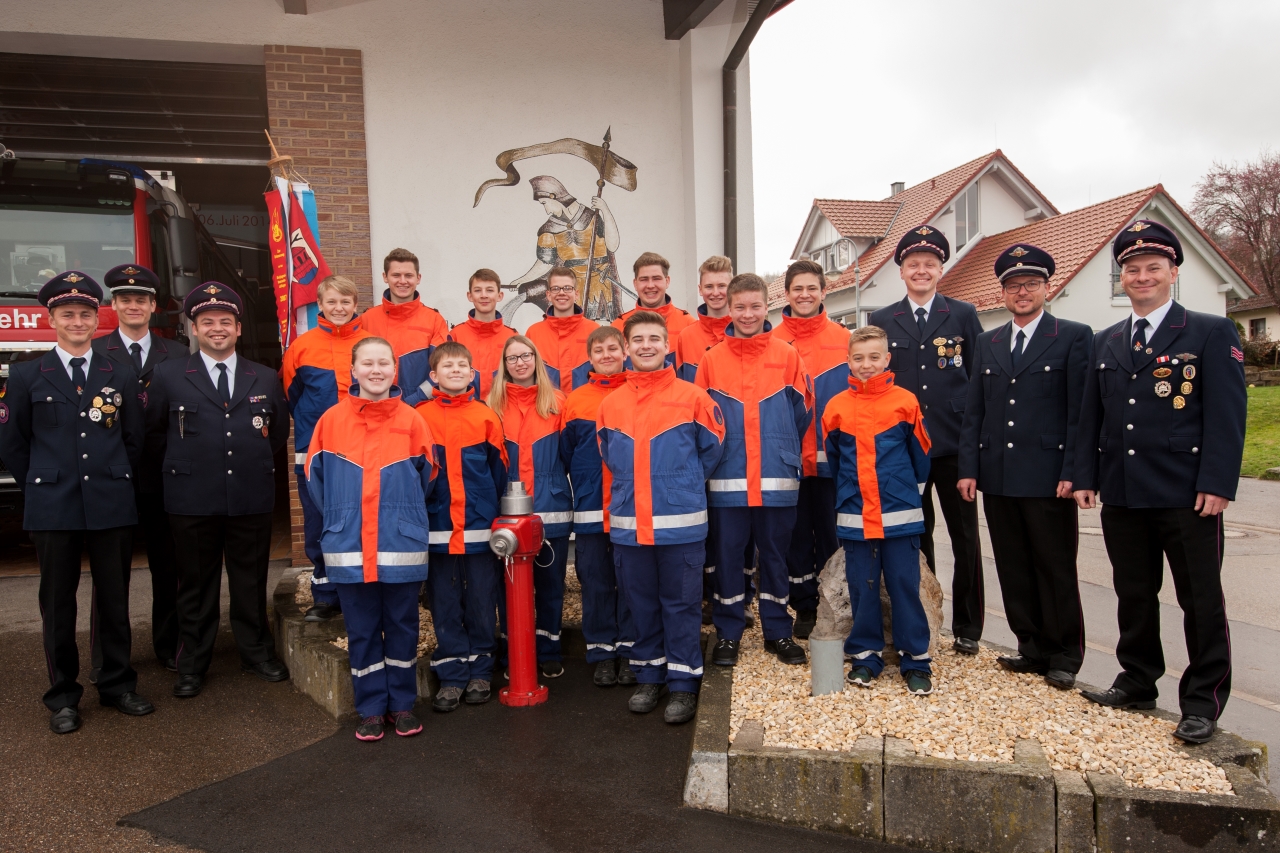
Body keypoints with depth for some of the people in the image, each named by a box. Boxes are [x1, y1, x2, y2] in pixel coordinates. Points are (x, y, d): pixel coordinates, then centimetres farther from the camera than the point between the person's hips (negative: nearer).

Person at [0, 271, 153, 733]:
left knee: (115, 601, 8)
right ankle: (62, 696, 19)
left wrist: (114, 483, 8)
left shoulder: (121, 376, 7)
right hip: (53, 510, -1)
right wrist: (43, 488, 5)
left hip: (113, 507, 1)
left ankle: (118, 684, 21)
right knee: (58, 605, 7)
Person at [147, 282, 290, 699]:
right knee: (196, 584, 9)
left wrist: (255, 461, 10)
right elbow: (155, 431, 10)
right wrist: (187, 461, 5)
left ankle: (257, 652, 25)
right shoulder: (169, 375, 3)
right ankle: (192, 663, 22)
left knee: (251, 582, 11)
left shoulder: (266, 379, 8)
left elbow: (279, 430, 18)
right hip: (192, 500, -1)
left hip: (252, 498, 2)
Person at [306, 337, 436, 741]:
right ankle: (371, 708, 23)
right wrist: (339, 516, 8)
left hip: (402, 546, 0)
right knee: (362, 630, 9)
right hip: (349, 547, 1)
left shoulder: (412, 421, -1)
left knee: (402, 627, 9)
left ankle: (402, 704, 24)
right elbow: (314, 477, 8)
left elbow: (425, 478, 8)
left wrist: (403, 513, 8)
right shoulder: (331, 420, 0)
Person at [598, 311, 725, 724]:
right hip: (628, 524, 3)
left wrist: (683, 485, 10)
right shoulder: (610, 404, 6)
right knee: (640, 603, 13)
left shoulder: (693, 397, -3)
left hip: (681, 523, -3)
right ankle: (649, 676, 28)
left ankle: (684, 683, 17)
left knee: (681, 603, 5)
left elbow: (711, 449, 6)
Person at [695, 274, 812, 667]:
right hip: (727, 478, 0)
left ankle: (778, 631, 24)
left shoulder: (787, 356, 3)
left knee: (775, 554, 11)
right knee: (727, 554, 7)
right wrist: (714, 453, 2)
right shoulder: (712, 359, 3)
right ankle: (727, 633, 20)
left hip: (777, 477, 0)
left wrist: (780, 447, 7)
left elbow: (802, 412, 7)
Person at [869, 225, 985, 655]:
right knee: (914, 539, 10)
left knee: (965, 539, 7)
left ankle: (967, 628, 20)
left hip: (955, 445, -1)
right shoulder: (882, 321, 7)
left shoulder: (964, 315, 5)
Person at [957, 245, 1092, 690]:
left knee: (1056, 569, 4)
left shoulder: (1073, 336, 0)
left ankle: (1065, 657, 18)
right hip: (998, 477, 5)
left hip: (1048, 477, -4)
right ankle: (1034, 648, 24)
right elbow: (973, 412, 11)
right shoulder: (986, 343, 14)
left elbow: (1080, 411, -6)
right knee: (1013, 569, 10)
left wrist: (1071, 472, -12)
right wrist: (968, 468, 4)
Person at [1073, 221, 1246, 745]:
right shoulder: (1105, 343, 14)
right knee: (1133, 596, 14)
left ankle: (1203, 703, 16)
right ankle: (1137, 683, 28)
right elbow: (1090, 416, 13)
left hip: (1187, 496, -4)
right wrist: (1085, 476, 6)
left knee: (1201, 600, 4)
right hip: (1122, 495, 5)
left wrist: (1217, 483, -14)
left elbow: (1226, 416, -7)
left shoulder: (1212, 334, 0)